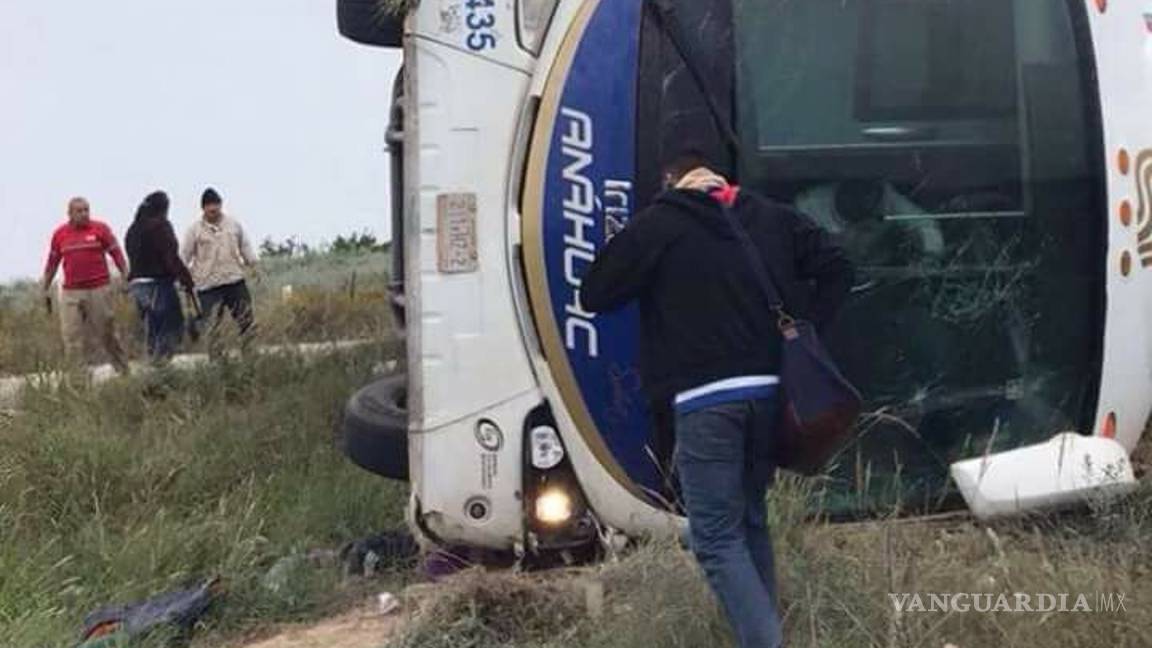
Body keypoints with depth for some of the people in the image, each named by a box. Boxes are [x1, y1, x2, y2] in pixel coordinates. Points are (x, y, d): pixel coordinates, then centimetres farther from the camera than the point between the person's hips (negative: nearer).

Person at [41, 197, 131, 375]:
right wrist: (46, 289, 17)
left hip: (99, 290, -2)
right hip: (70, 293, 2)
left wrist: (127, 278, -6)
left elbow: (117, 255, 2)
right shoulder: (59, 234, 8)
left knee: (107, 333, 5)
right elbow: (52, 263, 17)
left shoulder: (100, 229, 0)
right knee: (72, 337, -2)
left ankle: (123, 370, 18)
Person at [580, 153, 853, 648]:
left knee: (717, 538, -1)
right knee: (751, 522, 21)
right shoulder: (772, 217, 16)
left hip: (705, 400, -5)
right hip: (768, 391, 6)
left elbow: (594, 295, 2)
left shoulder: (658, 224, 0)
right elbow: (837, 268, 16)